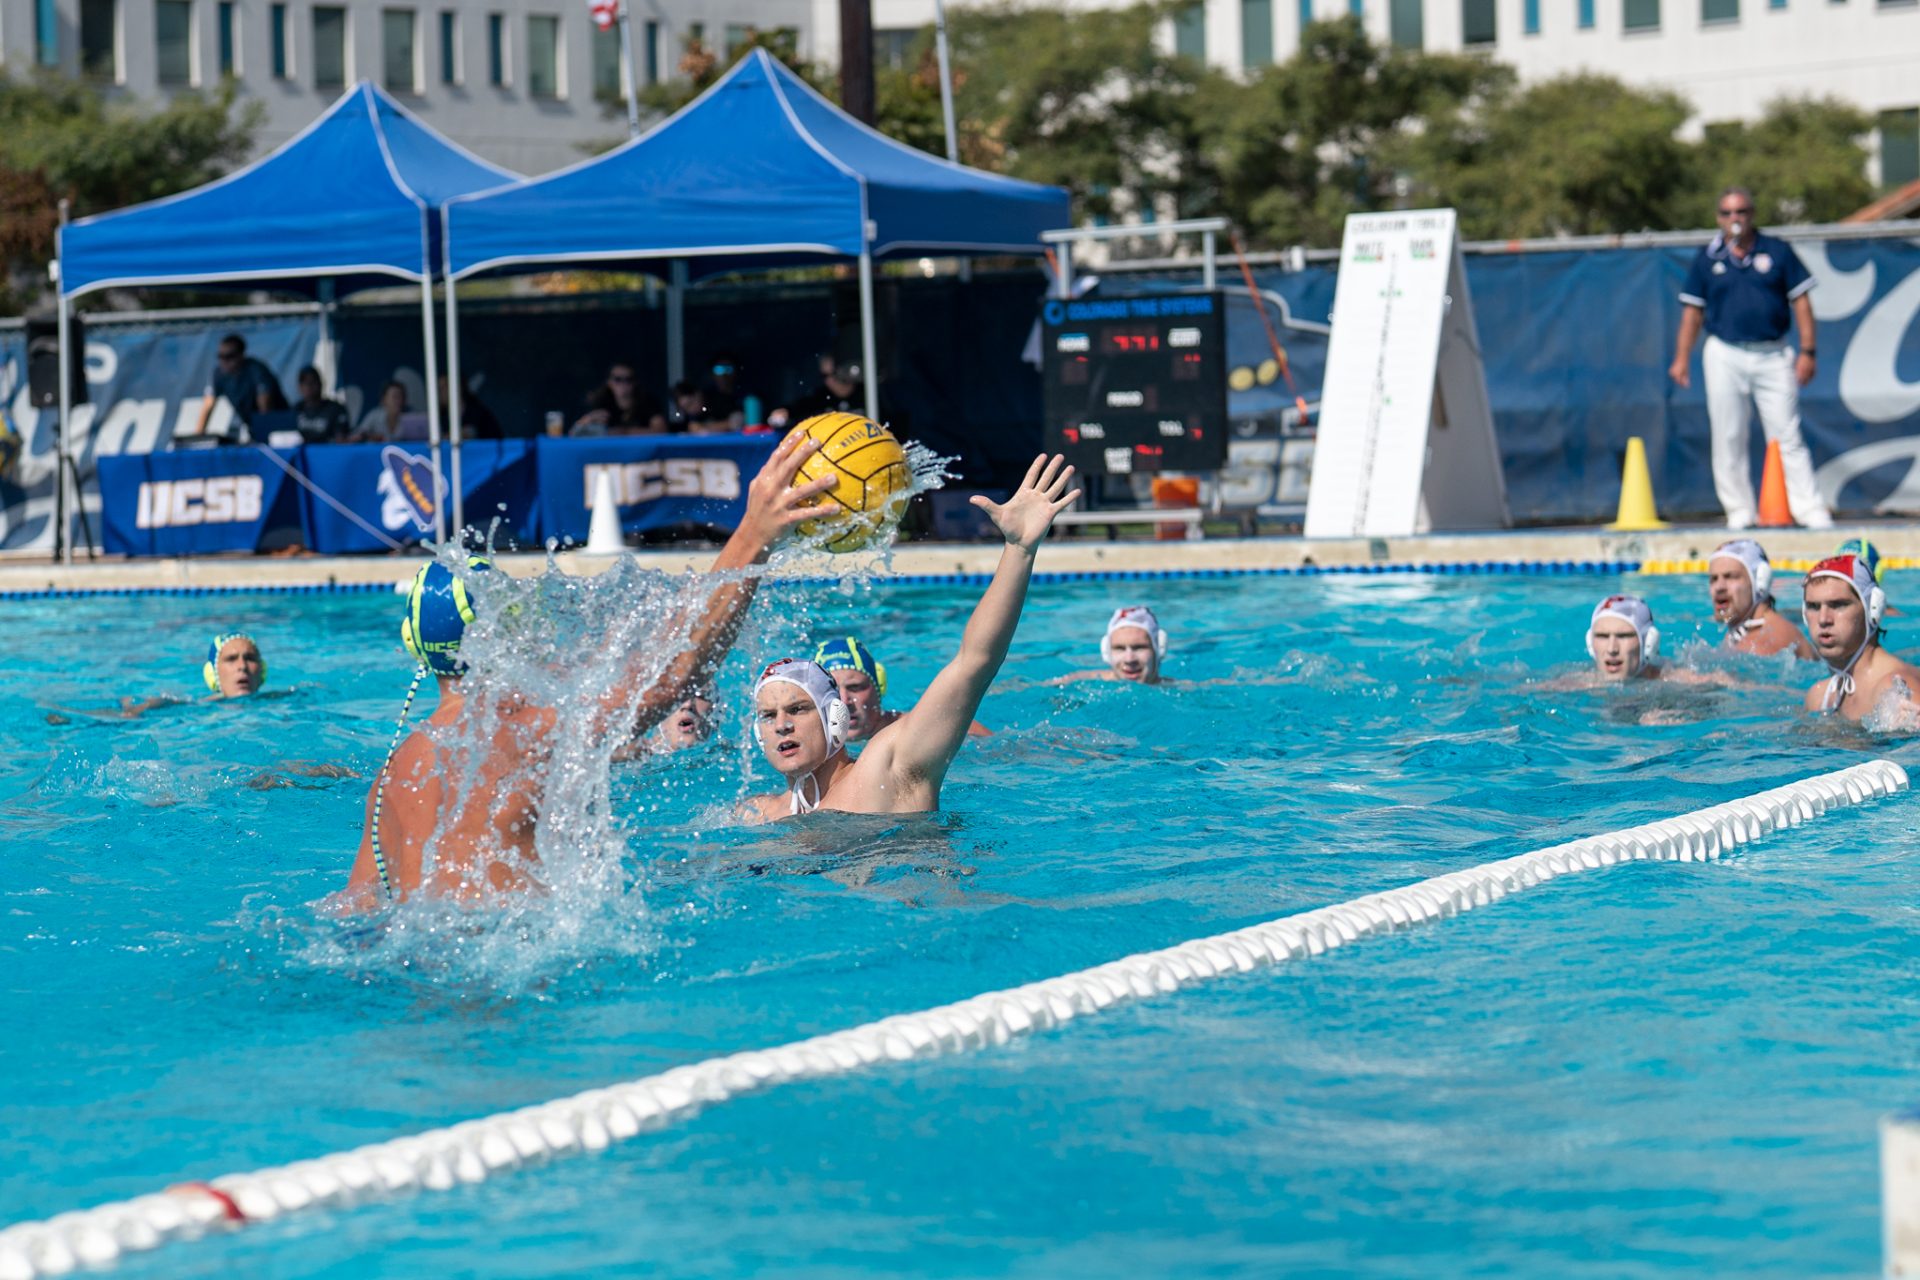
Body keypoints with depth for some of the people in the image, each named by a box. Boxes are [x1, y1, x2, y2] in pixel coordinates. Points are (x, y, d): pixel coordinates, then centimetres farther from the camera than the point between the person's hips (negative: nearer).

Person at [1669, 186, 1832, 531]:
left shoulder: (1778, 252, 5)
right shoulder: (1707, 258, 7)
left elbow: (1800, 302, 5)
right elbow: (1692, 310, 11)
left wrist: (1808, 351, -2)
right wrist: (1682, 357, 5)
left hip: (1773, 356, -1)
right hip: (1725, 356, 1)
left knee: (1787, 437, -4)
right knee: (1728, 438, 1)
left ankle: (1811, 509, -3)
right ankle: (1739, 511, 8)